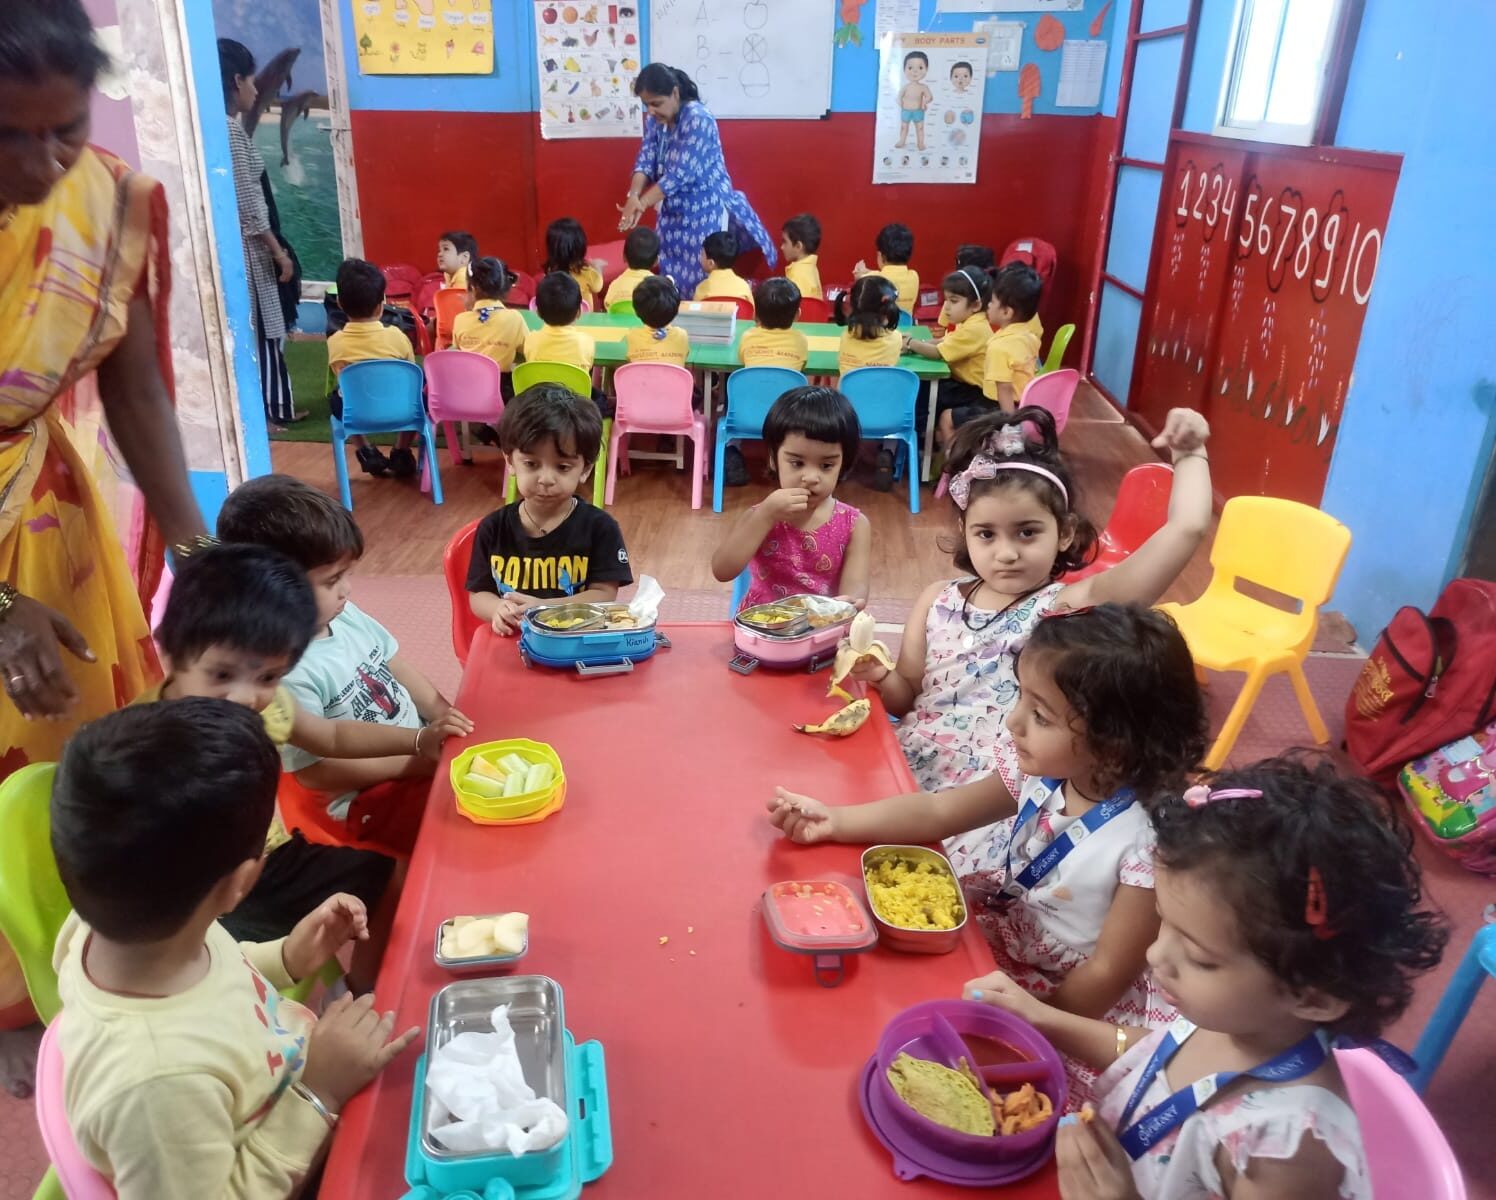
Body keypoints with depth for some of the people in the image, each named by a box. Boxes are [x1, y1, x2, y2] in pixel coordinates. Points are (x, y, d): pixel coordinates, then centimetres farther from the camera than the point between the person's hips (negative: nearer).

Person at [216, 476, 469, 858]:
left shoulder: (344, 615, -4)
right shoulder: (285, 670, -27)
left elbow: (396, 664, 10)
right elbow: (316, 772, -22)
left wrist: (444, 715, -4)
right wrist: (419, 755, -21)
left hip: (420, 741, 8)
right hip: (368, 800, -8)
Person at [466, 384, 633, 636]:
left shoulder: (599, 527, -3)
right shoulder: (493, 528, 4)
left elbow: (604, 595, -6)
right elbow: (478, 595, 7)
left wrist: (543, 609, -18)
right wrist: (499, 611, -14)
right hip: (512, 645, 0)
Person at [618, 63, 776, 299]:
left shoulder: (698, 119, -22)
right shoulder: (654, 120, 3)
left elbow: (680, 174, -26)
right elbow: (645, 161, -1)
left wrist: (642, 204, -25)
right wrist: (633, 196, -22)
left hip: (705, 212, -7)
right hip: (674, 212, 7)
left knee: (703, 282, -8)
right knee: (671, 278, 10)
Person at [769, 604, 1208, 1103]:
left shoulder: (1147, 842, -30)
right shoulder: (1043, 774, -11)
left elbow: (1108, 973, -21)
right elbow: (939, 811, -2)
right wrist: (834, 820, -8)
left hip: (1074, 1009, -6)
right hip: (999, 952, 6)